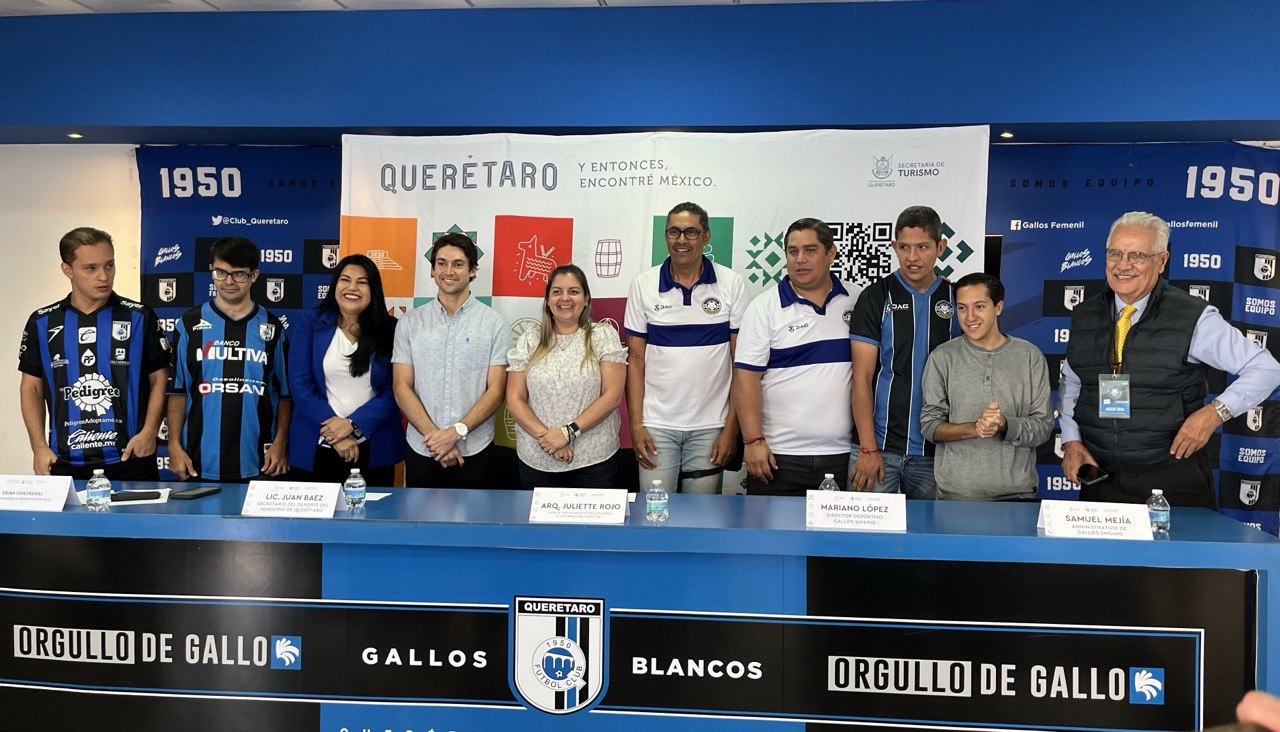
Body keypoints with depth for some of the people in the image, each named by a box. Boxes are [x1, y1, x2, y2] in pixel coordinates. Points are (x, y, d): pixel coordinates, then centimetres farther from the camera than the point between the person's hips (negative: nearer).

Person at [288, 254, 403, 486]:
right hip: (319, 448, 0)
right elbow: (300, 384, -5)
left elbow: (394, 390, -4)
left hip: (374, 449, 0)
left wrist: (353, 424, -15)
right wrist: (336, 434, -12)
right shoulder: (310, 324, 1)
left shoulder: (390, 329, 1)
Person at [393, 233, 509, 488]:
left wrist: (457, 432, -16)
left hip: (475, 452, -1)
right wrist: (434, 436, -12)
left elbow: (496, 390, -4)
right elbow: (402, 388, 0)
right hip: (421, 451, 1)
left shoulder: (494, 323, 0)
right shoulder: (409, 324, 4)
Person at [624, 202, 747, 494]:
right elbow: (635, 359, 3)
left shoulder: (732, 284, -1)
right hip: (657, 425, 0)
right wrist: (635, 425, -3)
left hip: (710, 426, 0)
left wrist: (732, 427, -5)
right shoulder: (643, 285, 1)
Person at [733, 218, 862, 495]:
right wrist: (753, 440, -12)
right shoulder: (764, 307, 0)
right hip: (778, 455, -2)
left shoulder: (857, 301, 8)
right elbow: (746, 376, -5)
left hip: (843, 453, 2)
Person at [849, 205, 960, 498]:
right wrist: (868, 448, -11)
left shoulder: (957, 299, 7)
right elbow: (862, 377, -4)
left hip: (934, 451, 2)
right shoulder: (876, 297, -1)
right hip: (880, 446, -2)